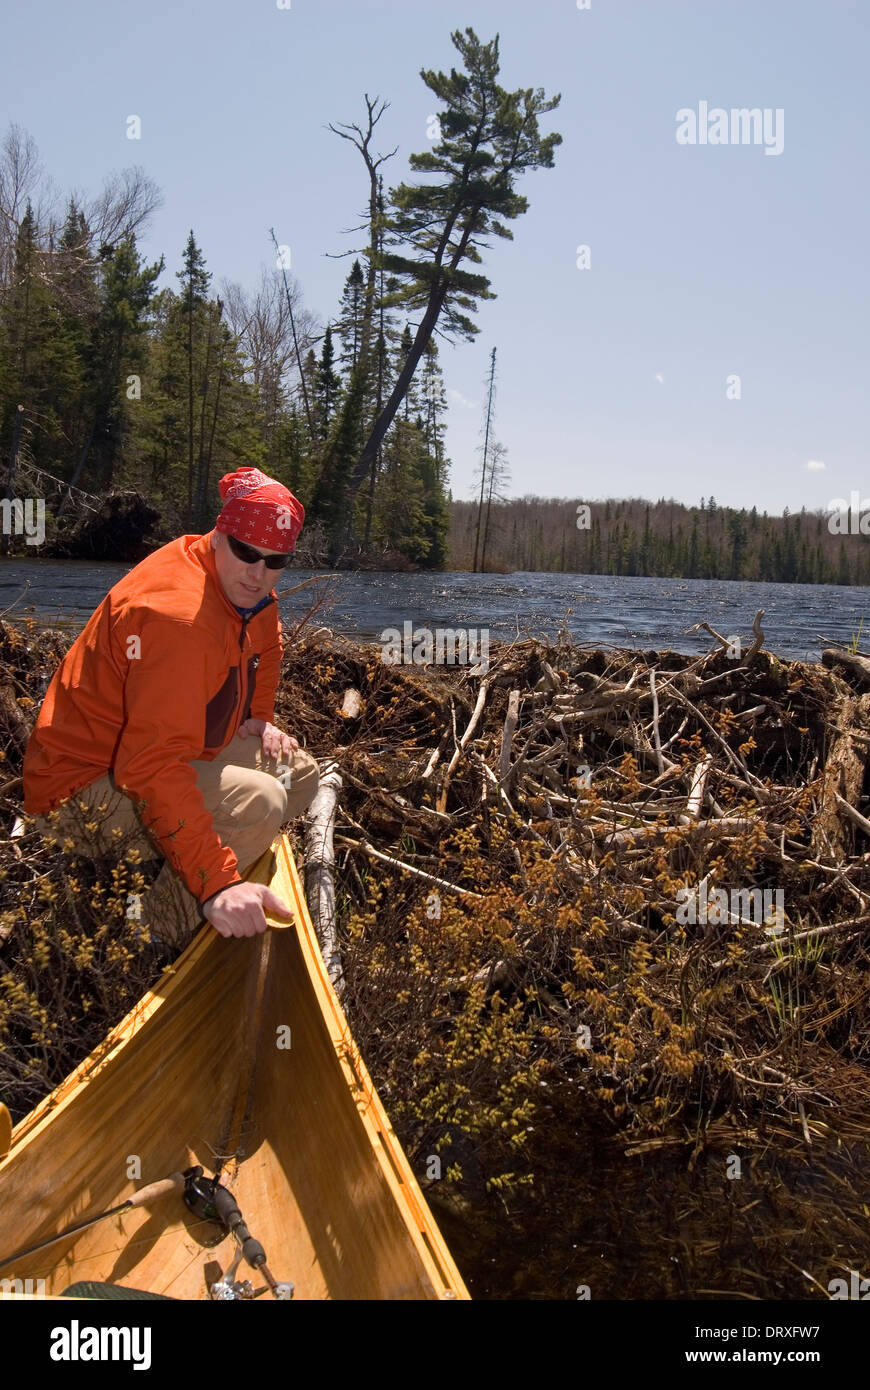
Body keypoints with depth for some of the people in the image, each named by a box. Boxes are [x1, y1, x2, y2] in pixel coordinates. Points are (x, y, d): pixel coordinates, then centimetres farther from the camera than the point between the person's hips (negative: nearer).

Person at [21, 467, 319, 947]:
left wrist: (258, 719, 12)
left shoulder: (244, 587, 1)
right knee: (257, 802, -31)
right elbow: (156, 767, -39)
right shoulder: (178, 617, -31)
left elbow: (264, 644, 28)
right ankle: (171, 918, -8)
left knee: (300, 772, 6)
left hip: (160, 751, 10)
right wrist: (218, 882, -44)